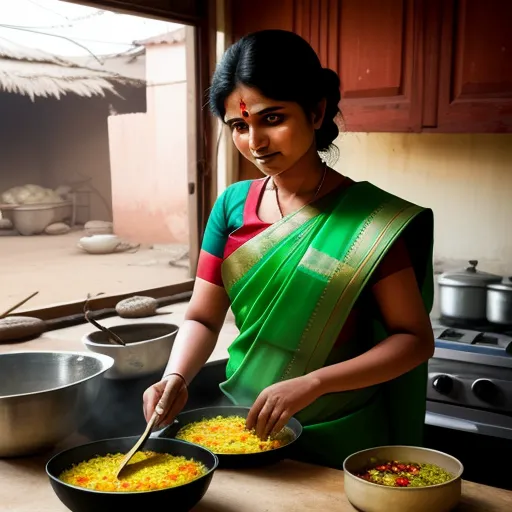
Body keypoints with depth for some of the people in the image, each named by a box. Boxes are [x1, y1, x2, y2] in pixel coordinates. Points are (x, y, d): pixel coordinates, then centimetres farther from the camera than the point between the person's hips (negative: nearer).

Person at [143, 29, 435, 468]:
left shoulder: (370, 217, -14)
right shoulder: (232, 206, -3)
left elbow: (415, 339, -14)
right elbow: (203, 318, 1)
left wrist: (311, 383, -25)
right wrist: (176, 377, -19)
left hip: (339, 443, -3)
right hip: (246, 426, 4)